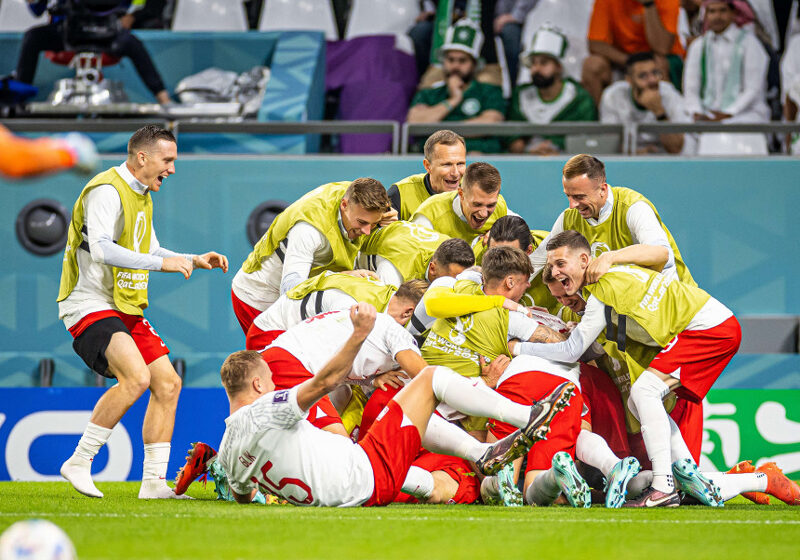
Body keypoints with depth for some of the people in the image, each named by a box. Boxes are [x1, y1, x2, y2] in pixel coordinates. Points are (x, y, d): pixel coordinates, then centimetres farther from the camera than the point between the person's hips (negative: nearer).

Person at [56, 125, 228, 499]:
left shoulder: (141, 196, 16)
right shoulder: (106, 191, -15)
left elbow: (150, 251, 29)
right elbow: (101, 249, -29)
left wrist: (193, 260, 15)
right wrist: (162, 262, -29)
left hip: (127, 309, 10)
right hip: (90, 304, -10)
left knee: (168, 384, 4)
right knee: (136, 377, -27)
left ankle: (154, 482, 9)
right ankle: (79, 464, -18)